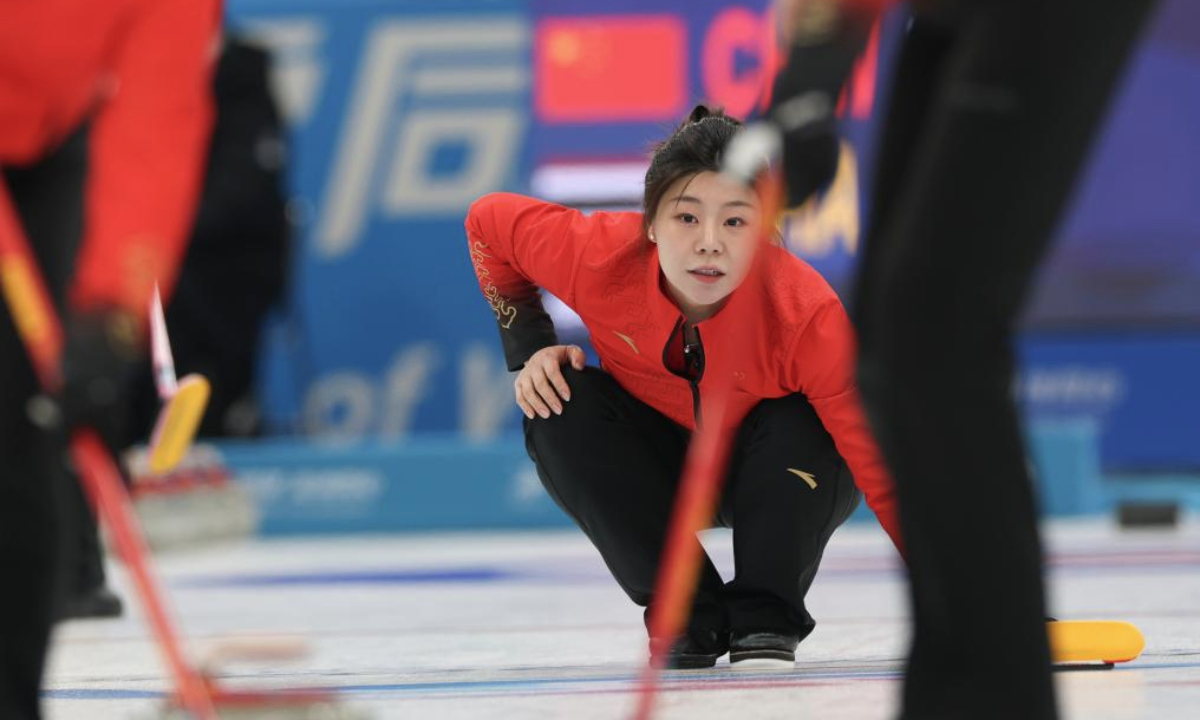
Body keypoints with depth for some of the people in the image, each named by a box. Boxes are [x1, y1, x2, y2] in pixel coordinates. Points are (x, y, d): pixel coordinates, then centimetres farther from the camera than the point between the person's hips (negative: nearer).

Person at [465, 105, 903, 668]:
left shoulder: (807, 315, -36)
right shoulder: (598, 255, -30)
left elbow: (883, 464, -37)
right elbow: (489, 221, -9)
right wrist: (530, 349, -14)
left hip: (777, 484, -3)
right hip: (660, 470, 3)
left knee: (799, 427, -34)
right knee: (561, 411, -26)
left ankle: (767, 620, -12)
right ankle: (686, 612, -13)